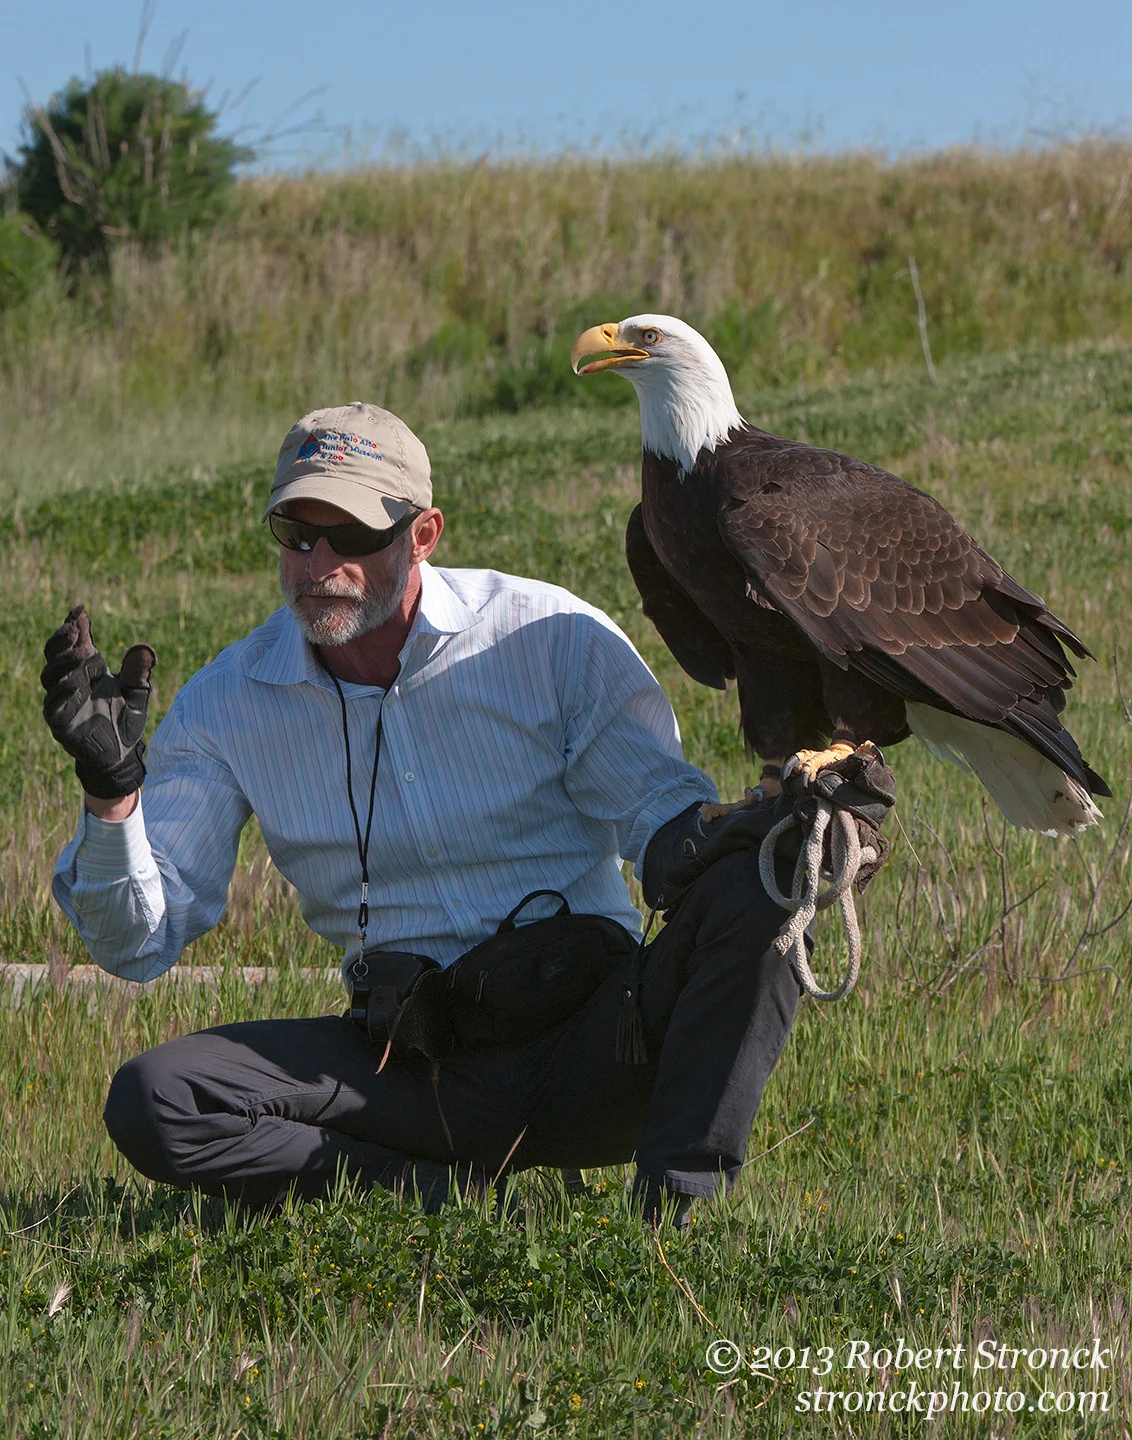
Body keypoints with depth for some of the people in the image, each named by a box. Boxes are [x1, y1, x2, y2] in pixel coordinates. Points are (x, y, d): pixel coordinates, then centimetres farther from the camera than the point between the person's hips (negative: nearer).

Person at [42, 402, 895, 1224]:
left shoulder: (553, 637, -3)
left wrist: (683, 847, -27)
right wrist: (112, 791, -18)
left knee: (748, 888, -29)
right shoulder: (228, 704, 2)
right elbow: (141, 942, 1)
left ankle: (675, 1205, -27)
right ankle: (463, 1197, -19)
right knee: (150, 1104, -22)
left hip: (586, 1039, -1)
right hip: (411, 1065, 2)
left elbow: (654, 797, -1)